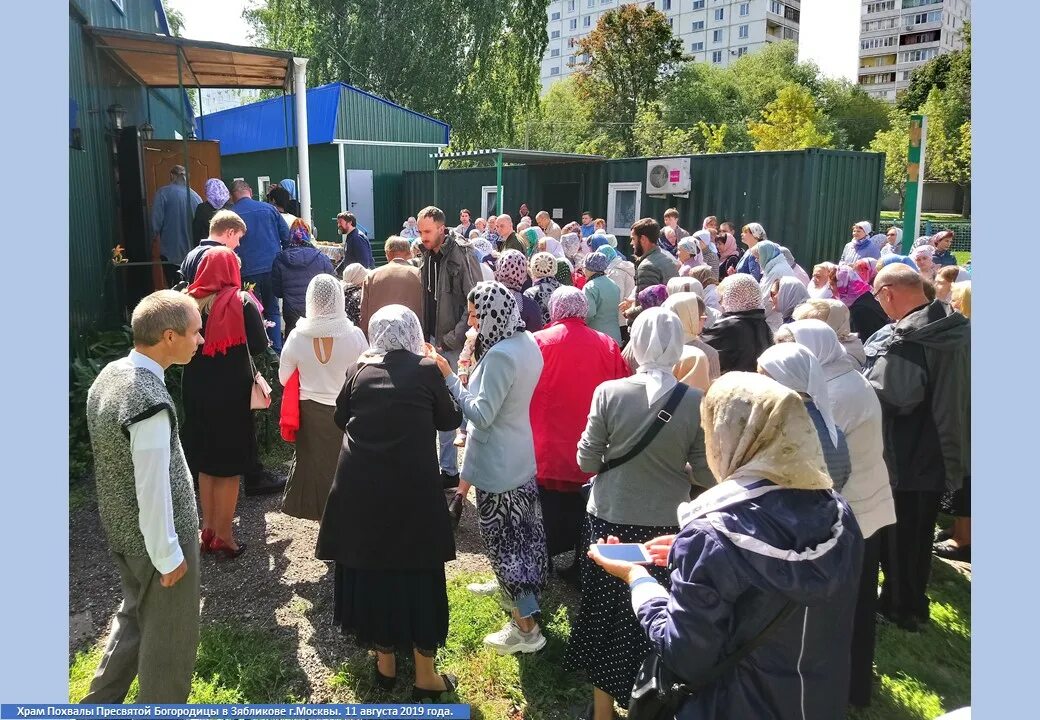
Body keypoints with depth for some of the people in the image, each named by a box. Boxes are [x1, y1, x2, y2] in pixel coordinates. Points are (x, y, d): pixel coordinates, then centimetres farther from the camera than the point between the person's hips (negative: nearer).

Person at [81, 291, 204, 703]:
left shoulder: (109, 375, -3)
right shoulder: (151, 402, -32)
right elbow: (153, 488, -27)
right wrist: (167, 556, -14)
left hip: (120, 529, 9)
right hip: (157, 537, -9)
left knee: (135, 616, 29)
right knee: (169, 637, 14)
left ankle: (99, 704, 44)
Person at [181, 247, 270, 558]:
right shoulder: (241, 301, -11)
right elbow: (260, 345, -10)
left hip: (196, 390, 4)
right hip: (231, 392, -4)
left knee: (205, 462, 17)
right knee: (229, 465, 7)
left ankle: (208, 531, 26)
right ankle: (223, 537, 12)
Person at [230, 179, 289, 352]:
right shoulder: (269, 208, 2)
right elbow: (286, 236, 2)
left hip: (247, 271, -2)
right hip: (272, 268, 2)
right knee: (272, 310, 13)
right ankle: (276, 351, 10)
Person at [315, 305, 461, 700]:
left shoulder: (360, 371, 2)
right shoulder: (426, 370, -5)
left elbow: (340, 418, 13)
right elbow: (451, 419, 5)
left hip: (361, 487, 2)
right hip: (413, 488, -2)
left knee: (370, 570, 16)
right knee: (418, 574, 9)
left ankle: (385, 661, 29)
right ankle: (425, 674, 17)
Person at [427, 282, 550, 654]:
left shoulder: (500, 355, -27)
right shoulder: (527, 343, 1)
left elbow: (481, 415, -26)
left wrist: (449, 377, -22)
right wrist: (473, 371, 2)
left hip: (498, 464, -9)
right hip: (520, 456, 9)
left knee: (504, 536, 1)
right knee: (517, 530, 25)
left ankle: (526, 626, 10)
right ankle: (510, 586, 47)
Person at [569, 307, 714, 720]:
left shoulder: (609, 392, -11)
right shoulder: (696, 403, -11)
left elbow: (586, 460, -5)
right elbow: (707, 476, -6)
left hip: (611, 520, 0)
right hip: (668, 525, 0)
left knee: (608, 615, 16)